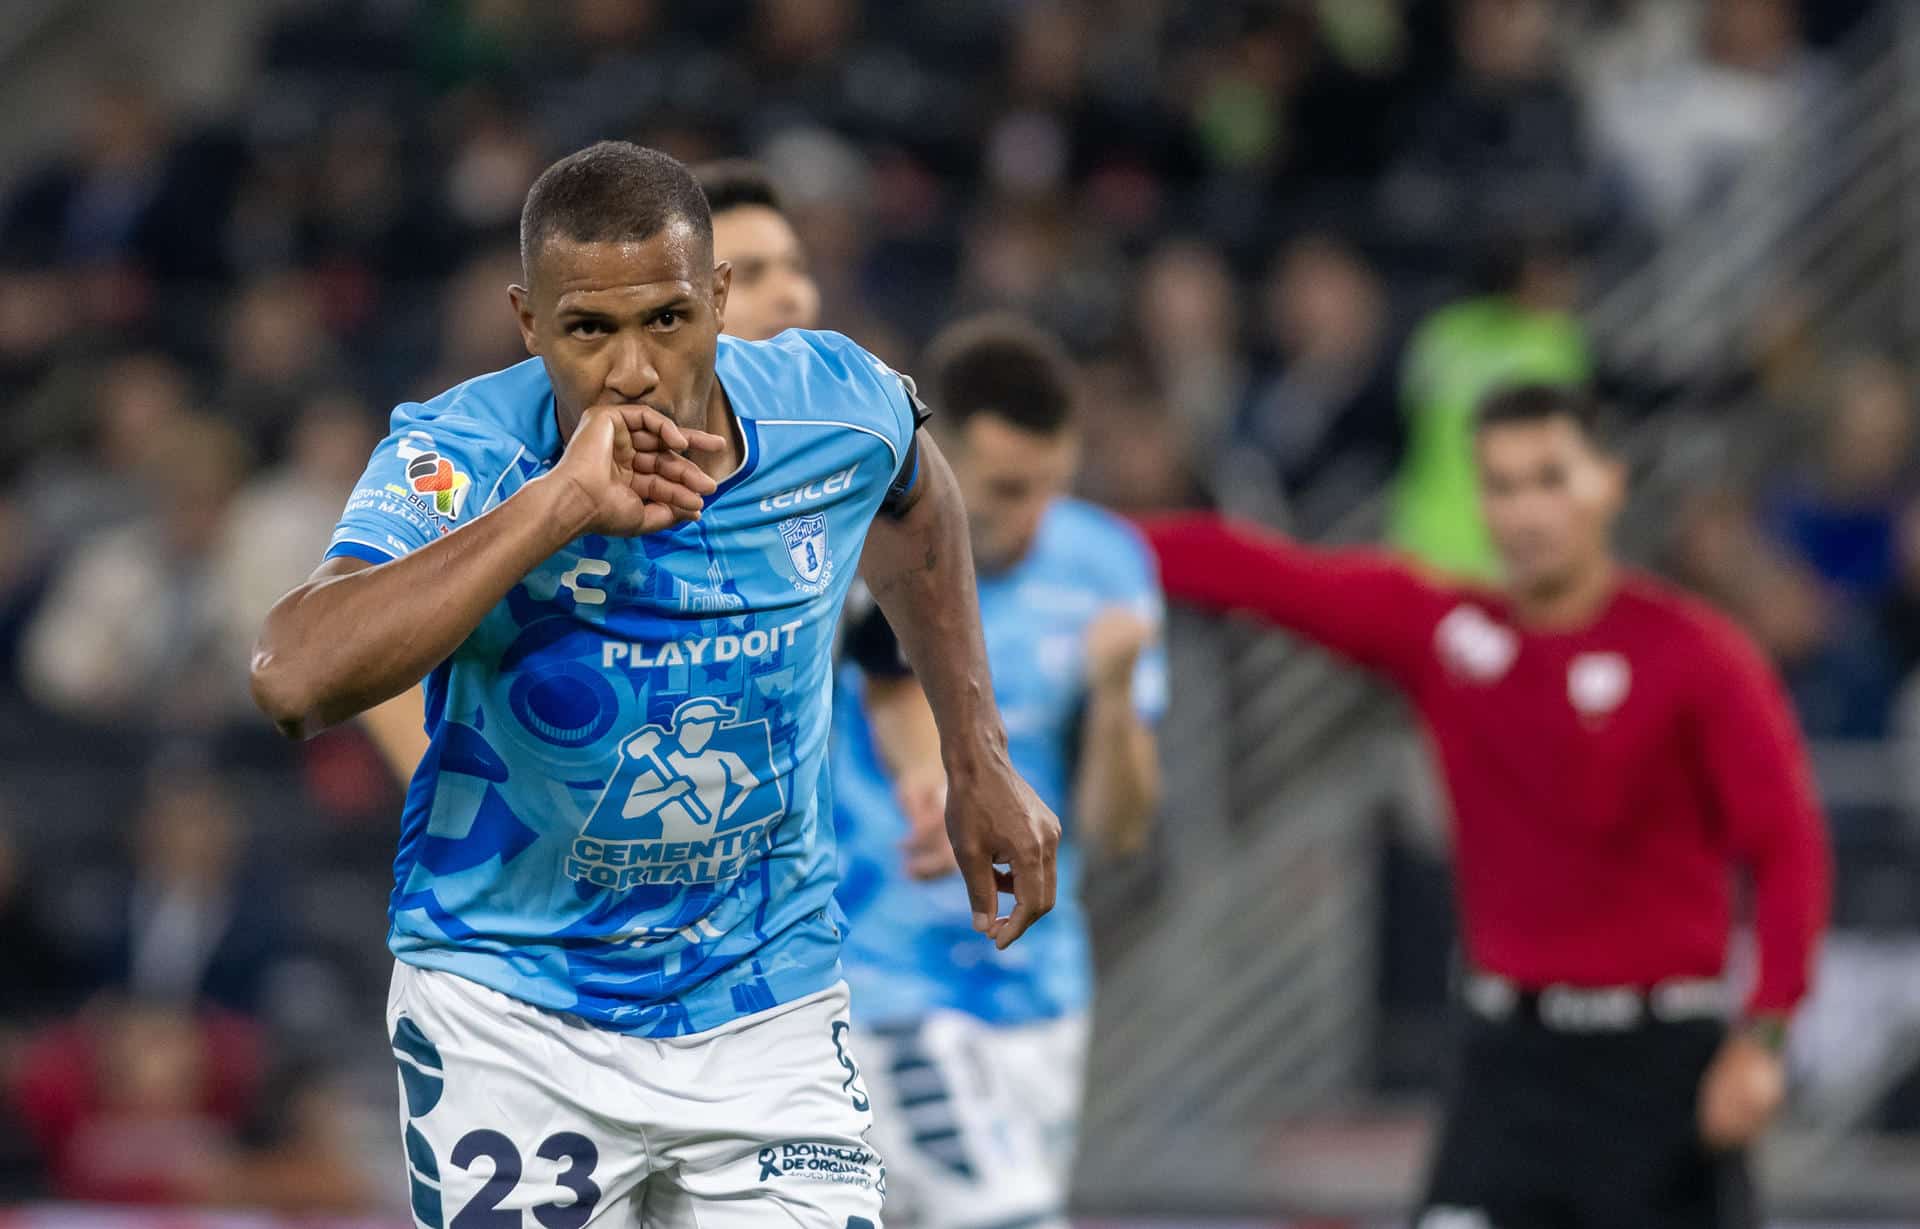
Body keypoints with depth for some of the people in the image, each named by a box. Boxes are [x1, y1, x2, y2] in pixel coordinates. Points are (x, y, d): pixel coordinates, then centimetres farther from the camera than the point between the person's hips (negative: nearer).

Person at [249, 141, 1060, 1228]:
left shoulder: (837, 410, -11)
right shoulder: (456, 461, -21)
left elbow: (914, 499, 16)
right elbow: (294, 682, -39)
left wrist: (978, 758, 16)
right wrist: (559, 505, -39)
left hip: (767, 1010, 2)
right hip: (507, 1005, -2)